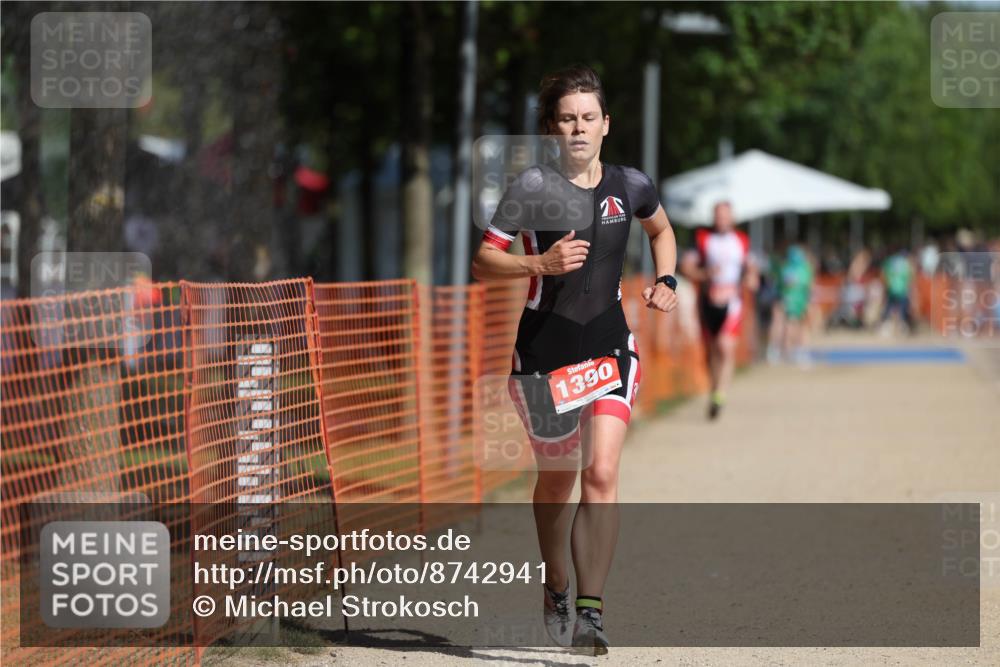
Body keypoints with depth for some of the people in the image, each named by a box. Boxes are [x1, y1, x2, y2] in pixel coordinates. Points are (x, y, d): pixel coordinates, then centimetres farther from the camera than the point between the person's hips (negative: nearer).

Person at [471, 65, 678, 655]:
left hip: (609, 344, 1)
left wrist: (666, 281, 8)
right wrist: (541, 263, -22)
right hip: (544, 346, -1)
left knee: (602, 472, -16)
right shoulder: (534, 186, -8)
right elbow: (483, 264, -7)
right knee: (556, 478, 13)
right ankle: (556, 589, 38)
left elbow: (661, 230, 24)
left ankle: (591, 611, -16)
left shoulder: (630, 185, 2)